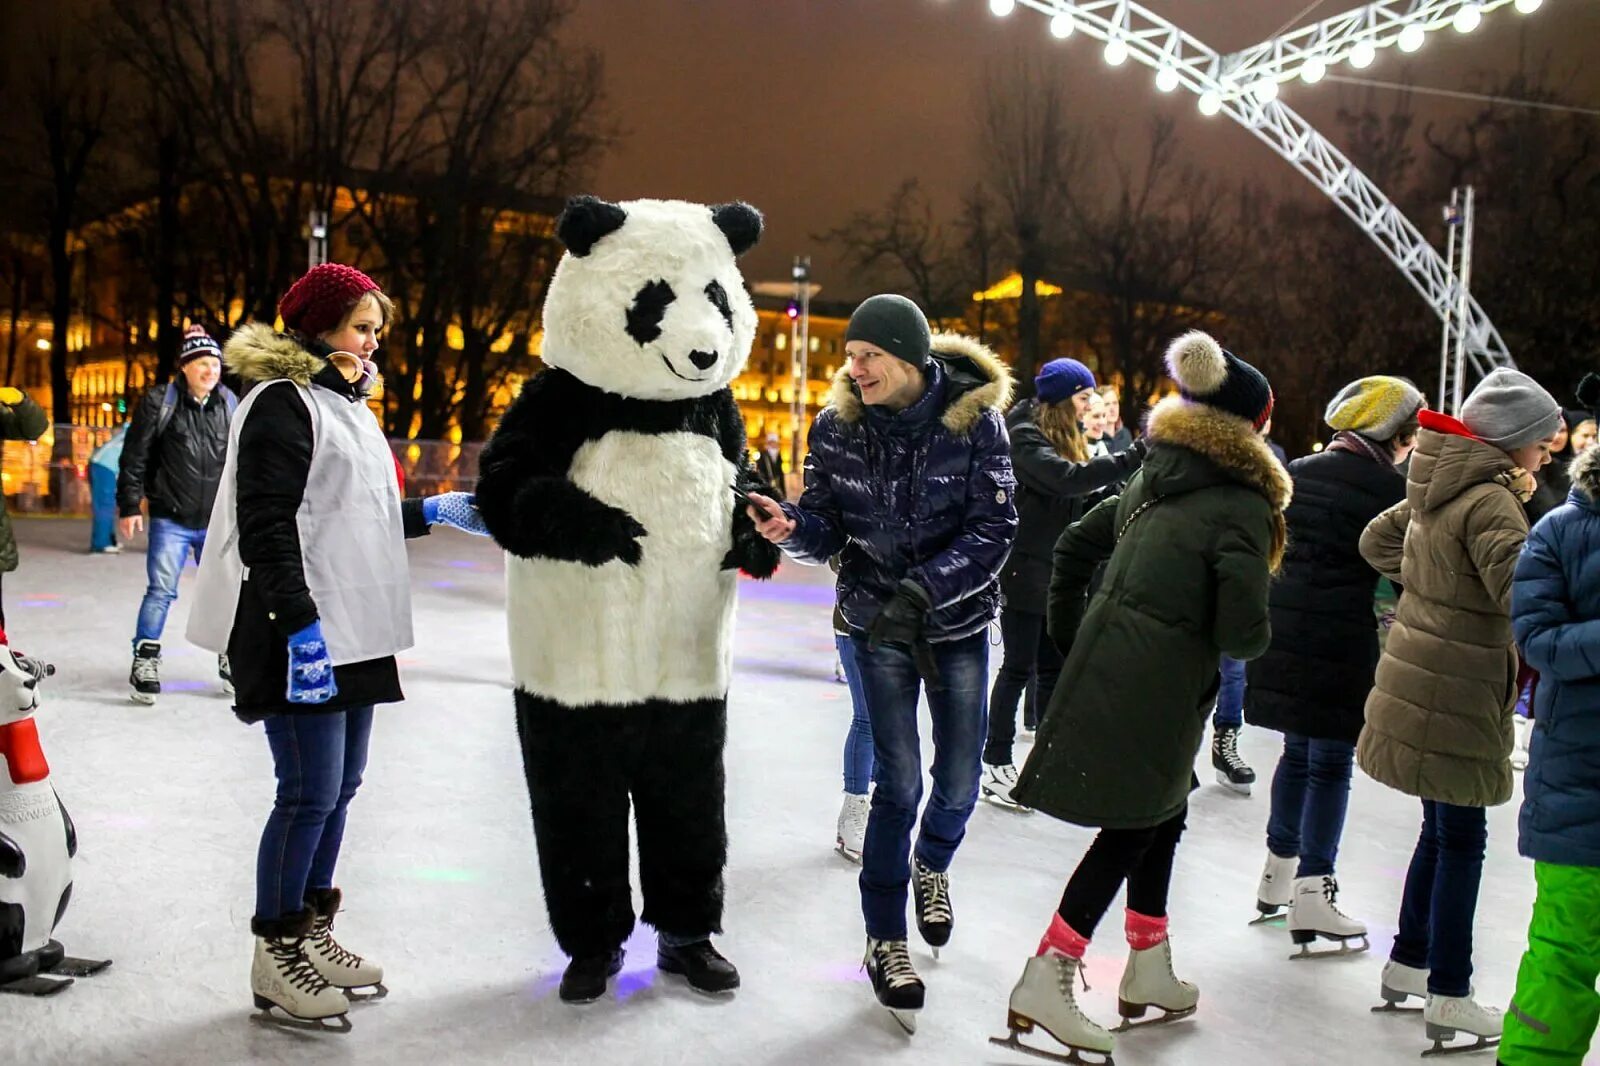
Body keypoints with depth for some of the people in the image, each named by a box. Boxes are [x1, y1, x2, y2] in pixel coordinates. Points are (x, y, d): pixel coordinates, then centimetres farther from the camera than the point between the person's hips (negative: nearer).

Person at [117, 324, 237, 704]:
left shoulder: (232, 407, 4)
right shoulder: (159, 403, -6)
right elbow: (134, 458, -3)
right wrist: (129, 507, -5)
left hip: (218, 523, 3)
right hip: (170, 521, -3)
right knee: (161, 591, -4)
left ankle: (231, 660, 24)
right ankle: (145, 662, 7)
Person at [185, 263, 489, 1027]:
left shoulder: (346, 404, 17)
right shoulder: (282, 403, -11)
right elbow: (267, 528, -19)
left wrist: (434, 512, 13)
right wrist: (299, 625, -23)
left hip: (356, 632, 9)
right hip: (304, 635, -9)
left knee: (340, 786, 13)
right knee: (310, 793, -4)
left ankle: (312, 935, 26)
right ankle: (276, 958, 11)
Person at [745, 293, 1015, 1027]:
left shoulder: (973, 418, -15)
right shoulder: (838, 424, -8)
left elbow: (993, 528, -16)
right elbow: (828, 526, -6)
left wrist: (925, 588, -27)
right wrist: (792, 528, -28)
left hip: (959, 624, 0)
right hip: (877, 622, 0)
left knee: (957, 785, 9)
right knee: (899, 784, -5)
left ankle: (930, 866, 45)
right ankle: (885, 938, 16)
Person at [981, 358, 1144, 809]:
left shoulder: (1064, 437, 15)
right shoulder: (1025, 437, -13)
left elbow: (1078, 504, 12)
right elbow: (1068, 478, -31)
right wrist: (1135, 458, -33)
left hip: (1056, 572, 9)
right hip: (1024, 569, -9)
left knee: (1053, 668, 12)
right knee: (1019, 668, -3)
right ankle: (997, 764, 6)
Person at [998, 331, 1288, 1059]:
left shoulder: (1153, 478, 10)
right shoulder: (1241, 508, -14)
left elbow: (1074, 546, 15)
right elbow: (1241, 632, -19)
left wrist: (1068, 636, 20)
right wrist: (1252, 642, 4)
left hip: (1102, 668, 8)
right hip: (1155, 690, -8)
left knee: (1162, 816, 22)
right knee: (1131, 831, 4)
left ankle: (1148, 972, 32)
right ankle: (1045, 984, 5)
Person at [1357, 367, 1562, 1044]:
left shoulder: (1440, 486, 8)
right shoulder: (1489, 500, -18)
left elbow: (1377, 540, 18)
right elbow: (1523, 594, -26)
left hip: (1421, 681, 9)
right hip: (1456, 690, -9)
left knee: (1442, 830, 19)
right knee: (1462, 839, 2)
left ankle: (1407, 963, 31)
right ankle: (1448, 994, 13)